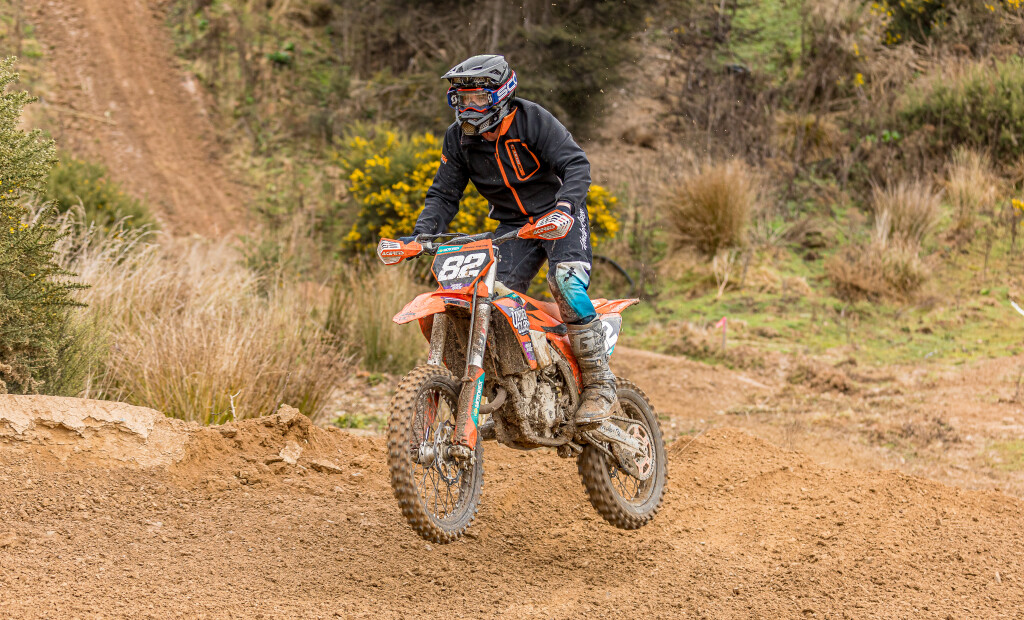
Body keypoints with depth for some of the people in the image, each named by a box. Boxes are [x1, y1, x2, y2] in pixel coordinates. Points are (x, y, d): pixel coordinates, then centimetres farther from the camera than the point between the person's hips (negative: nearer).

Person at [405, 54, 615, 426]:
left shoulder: (532, 119, -15)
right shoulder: (458, 139, 0)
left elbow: (576, 164, -20)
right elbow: (444, 194, 3)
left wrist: (564, 206, -38)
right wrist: (421, 234, -15)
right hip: (512, 226, 5)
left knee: (566, 284, -29)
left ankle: (599, 384, -23)